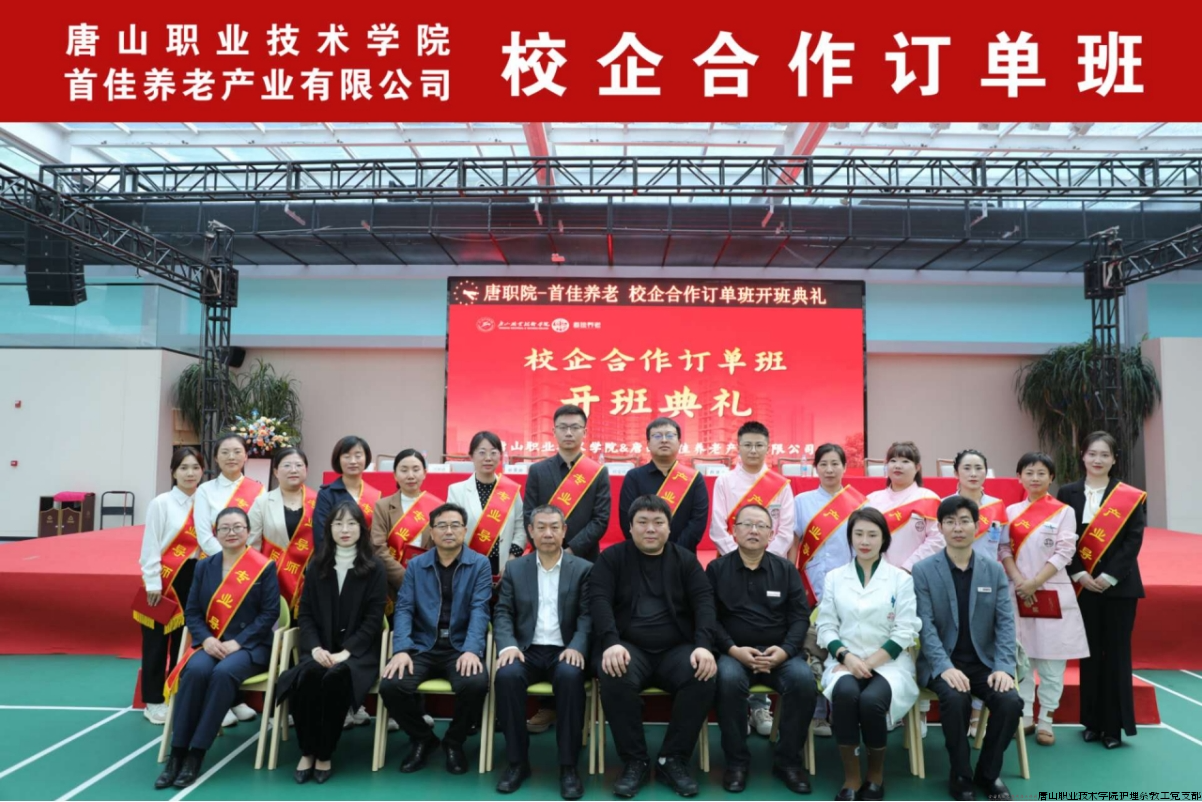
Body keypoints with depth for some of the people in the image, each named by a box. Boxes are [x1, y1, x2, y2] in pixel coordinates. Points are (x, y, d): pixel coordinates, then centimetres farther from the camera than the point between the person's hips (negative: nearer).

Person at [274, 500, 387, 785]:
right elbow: (305, 614, 7)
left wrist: (345, 652, -16)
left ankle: (324, 755, -15)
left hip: (357, 651, -2)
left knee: (335, 677, -34)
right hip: (321, 649, 3)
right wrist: (315, 647, -11)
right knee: (307, 675, -31)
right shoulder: (317, 566, 10)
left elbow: (373, 620, -5)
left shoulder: (374, 569, 0)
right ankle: (307, 751, -12)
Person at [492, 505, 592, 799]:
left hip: (565, 650, -1)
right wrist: (508, 645, -14)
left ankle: (568, 766, -20)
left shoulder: (583, 569, 7)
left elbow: (587, 615, -1)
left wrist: (577, 646, -19)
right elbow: (503, 613, 6)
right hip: (528, 649, 2)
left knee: (570, 675, -35)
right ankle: (517, 761, -14)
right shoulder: (515, 568, 12)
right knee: (507, 674, -31)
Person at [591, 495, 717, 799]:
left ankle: (673, 760, -11)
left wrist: (703, 645, -17)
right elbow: (600, 601, -5)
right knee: (615, 680, -34)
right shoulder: (611, 558, 7)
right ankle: (634, 762, -14)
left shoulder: (686, 560, 12)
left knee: (704, 678, -29)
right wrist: (611, 642, -23)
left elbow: (704, 603, 2)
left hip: (677, 648, 2)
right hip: (629, 647, -1)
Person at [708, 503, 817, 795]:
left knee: (804, 680, -29)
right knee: (729, 679, -34)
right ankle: (737, 761, -14)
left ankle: (788, 760, -8)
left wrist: (784, 650, -13)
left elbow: (800, 617, 4)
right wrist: (733, 649, -15)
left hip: (780, 652, 2)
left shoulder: (786, 570, 10)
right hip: (734, 652, -1)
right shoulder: (717, 569, 6)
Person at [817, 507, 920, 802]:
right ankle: (850, 778, -19)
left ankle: (876, 775, -6)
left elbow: (904, 633, -2)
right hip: (845, 660, 1)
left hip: (888, 662, -1)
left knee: (872, 699, -32)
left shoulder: (901, 579, 4)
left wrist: (870, 662, -13)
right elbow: (826, 627, 5)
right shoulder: (834, 577, 9)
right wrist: (847, 657, -13)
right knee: (845, 693, -33)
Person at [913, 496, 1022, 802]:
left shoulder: (995, 570, 6)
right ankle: (961, 776, -7)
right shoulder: (923, 570, -3)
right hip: (942, 663, -3)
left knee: (1011, 702, -24)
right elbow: (926, 626, -10)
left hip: (983, 661, 3)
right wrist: (946, 667, -23)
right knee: (955, 699, -32)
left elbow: (1005, 622, -1)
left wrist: (1003, 667, -15)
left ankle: (988, 773, 3)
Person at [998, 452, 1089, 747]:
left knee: (1051, 659, 2)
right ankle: (1024, 716, 15)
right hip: (1018, 593, 2)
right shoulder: (1011, 512, 8)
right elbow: (1004, 549, 3)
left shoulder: (1064, 511, 2)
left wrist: (1035, 583, -13)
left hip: (1053, 592, -2)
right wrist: (1020, 582, -12)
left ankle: (1046, 720, 11)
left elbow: (1064, 553, -6)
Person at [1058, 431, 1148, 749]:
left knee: (1116, 653, 3)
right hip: (1083, 585, 1)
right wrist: (1079, 574, -11)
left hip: (1119, 585, -1)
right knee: (1090, 653, 8)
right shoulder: (1068, 494, 4)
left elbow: (1134, 541, -6)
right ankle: (1092, 721, 17)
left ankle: (1115, 725, 12)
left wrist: (1109, 576, -14)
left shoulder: (1130, 497, 0)